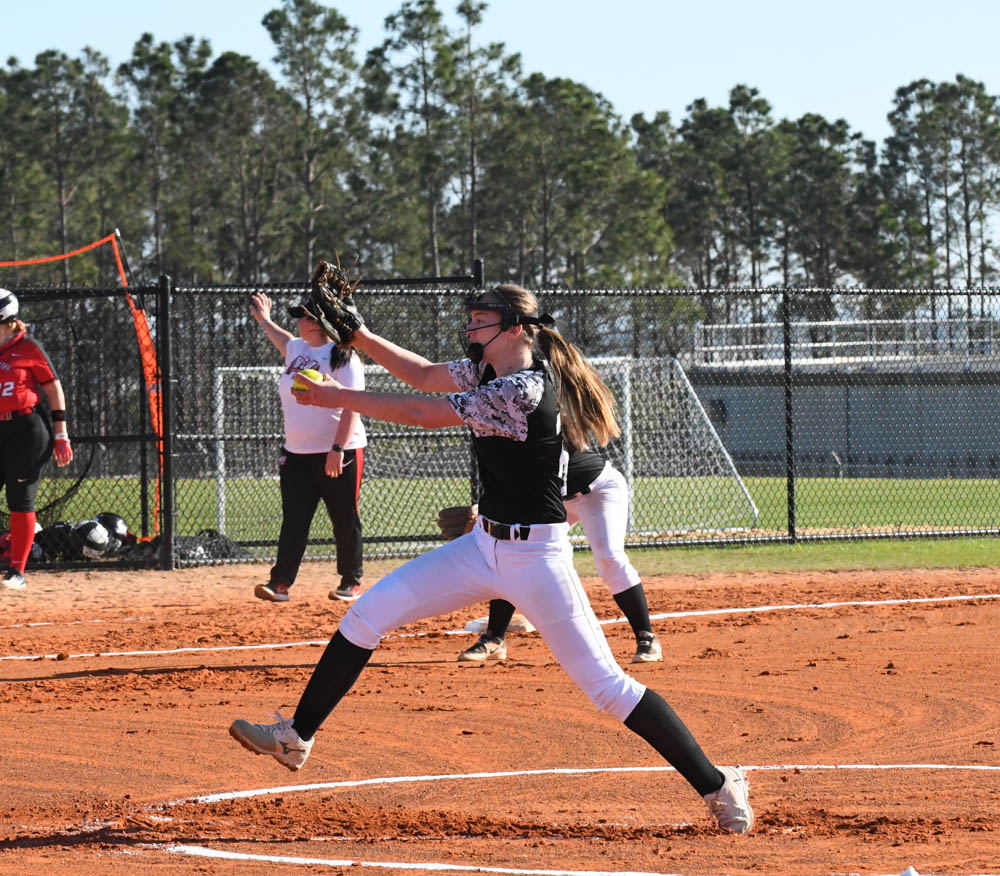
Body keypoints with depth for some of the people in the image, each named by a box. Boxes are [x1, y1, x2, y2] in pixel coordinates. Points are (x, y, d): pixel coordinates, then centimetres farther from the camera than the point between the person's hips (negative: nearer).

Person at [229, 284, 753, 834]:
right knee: (368, 614, 2)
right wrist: (360, 337, 2)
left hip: (536, 556, -9)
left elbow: (422, 413, -21)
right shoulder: (490, 371, 3)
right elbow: (424, 375, 16)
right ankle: (296, 737, 10)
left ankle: (717, 786, -2)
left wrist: (336, 398, -14)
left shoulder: (524, 391, -23)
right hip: (484, 546, 9)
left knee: (605, 684, -10)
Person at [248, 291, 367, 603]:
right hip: (296, 453, 7)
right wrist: (263, 319, 51)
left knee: (345, 520, 2)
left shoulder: (343, 357, -13)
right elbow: (282, 340, 39)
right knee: (294, 519, -2)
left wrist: (338, 449, -25)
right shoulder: (297, 349, 12)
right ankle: (280, 583, -8)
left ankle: (352, 581, 14)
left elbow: (352, 407, -19)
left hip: (340, 453, -7)